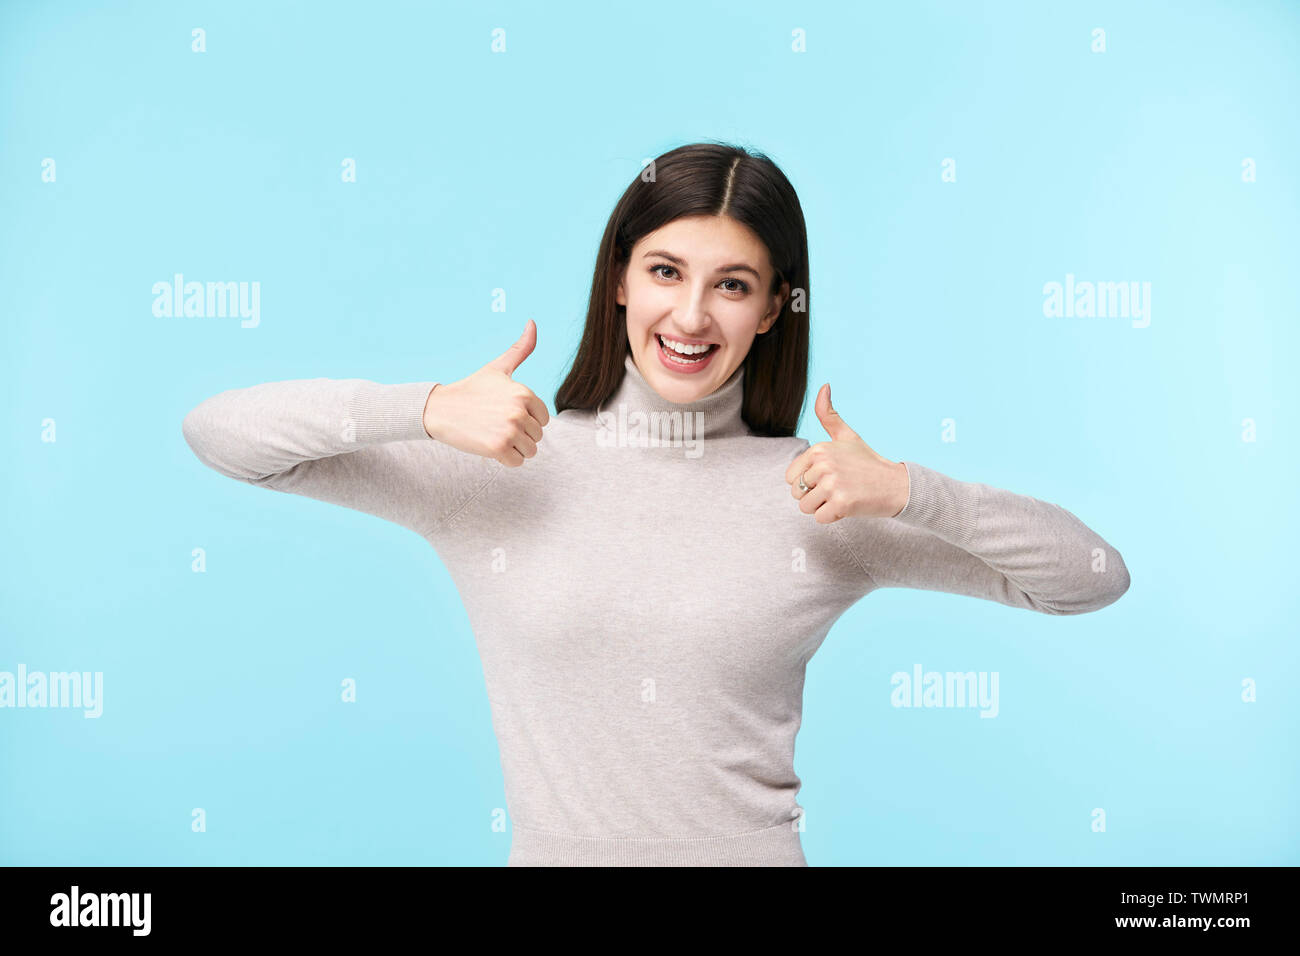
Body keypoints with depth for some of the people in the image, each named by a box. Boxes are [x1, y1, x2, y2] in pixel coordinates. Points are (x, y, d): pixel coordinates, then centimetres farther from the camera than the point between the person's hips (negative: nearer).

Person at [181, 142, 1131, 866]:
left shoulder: (820, 493, -3)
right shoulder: (497, 469, -4)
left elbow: (1094, 577, -2)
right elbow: (217, 432, -7)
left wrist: (910, 493, -16)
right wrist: (428, 408, -19)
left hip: (754, 846, 0)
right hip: (552, 847, 0)